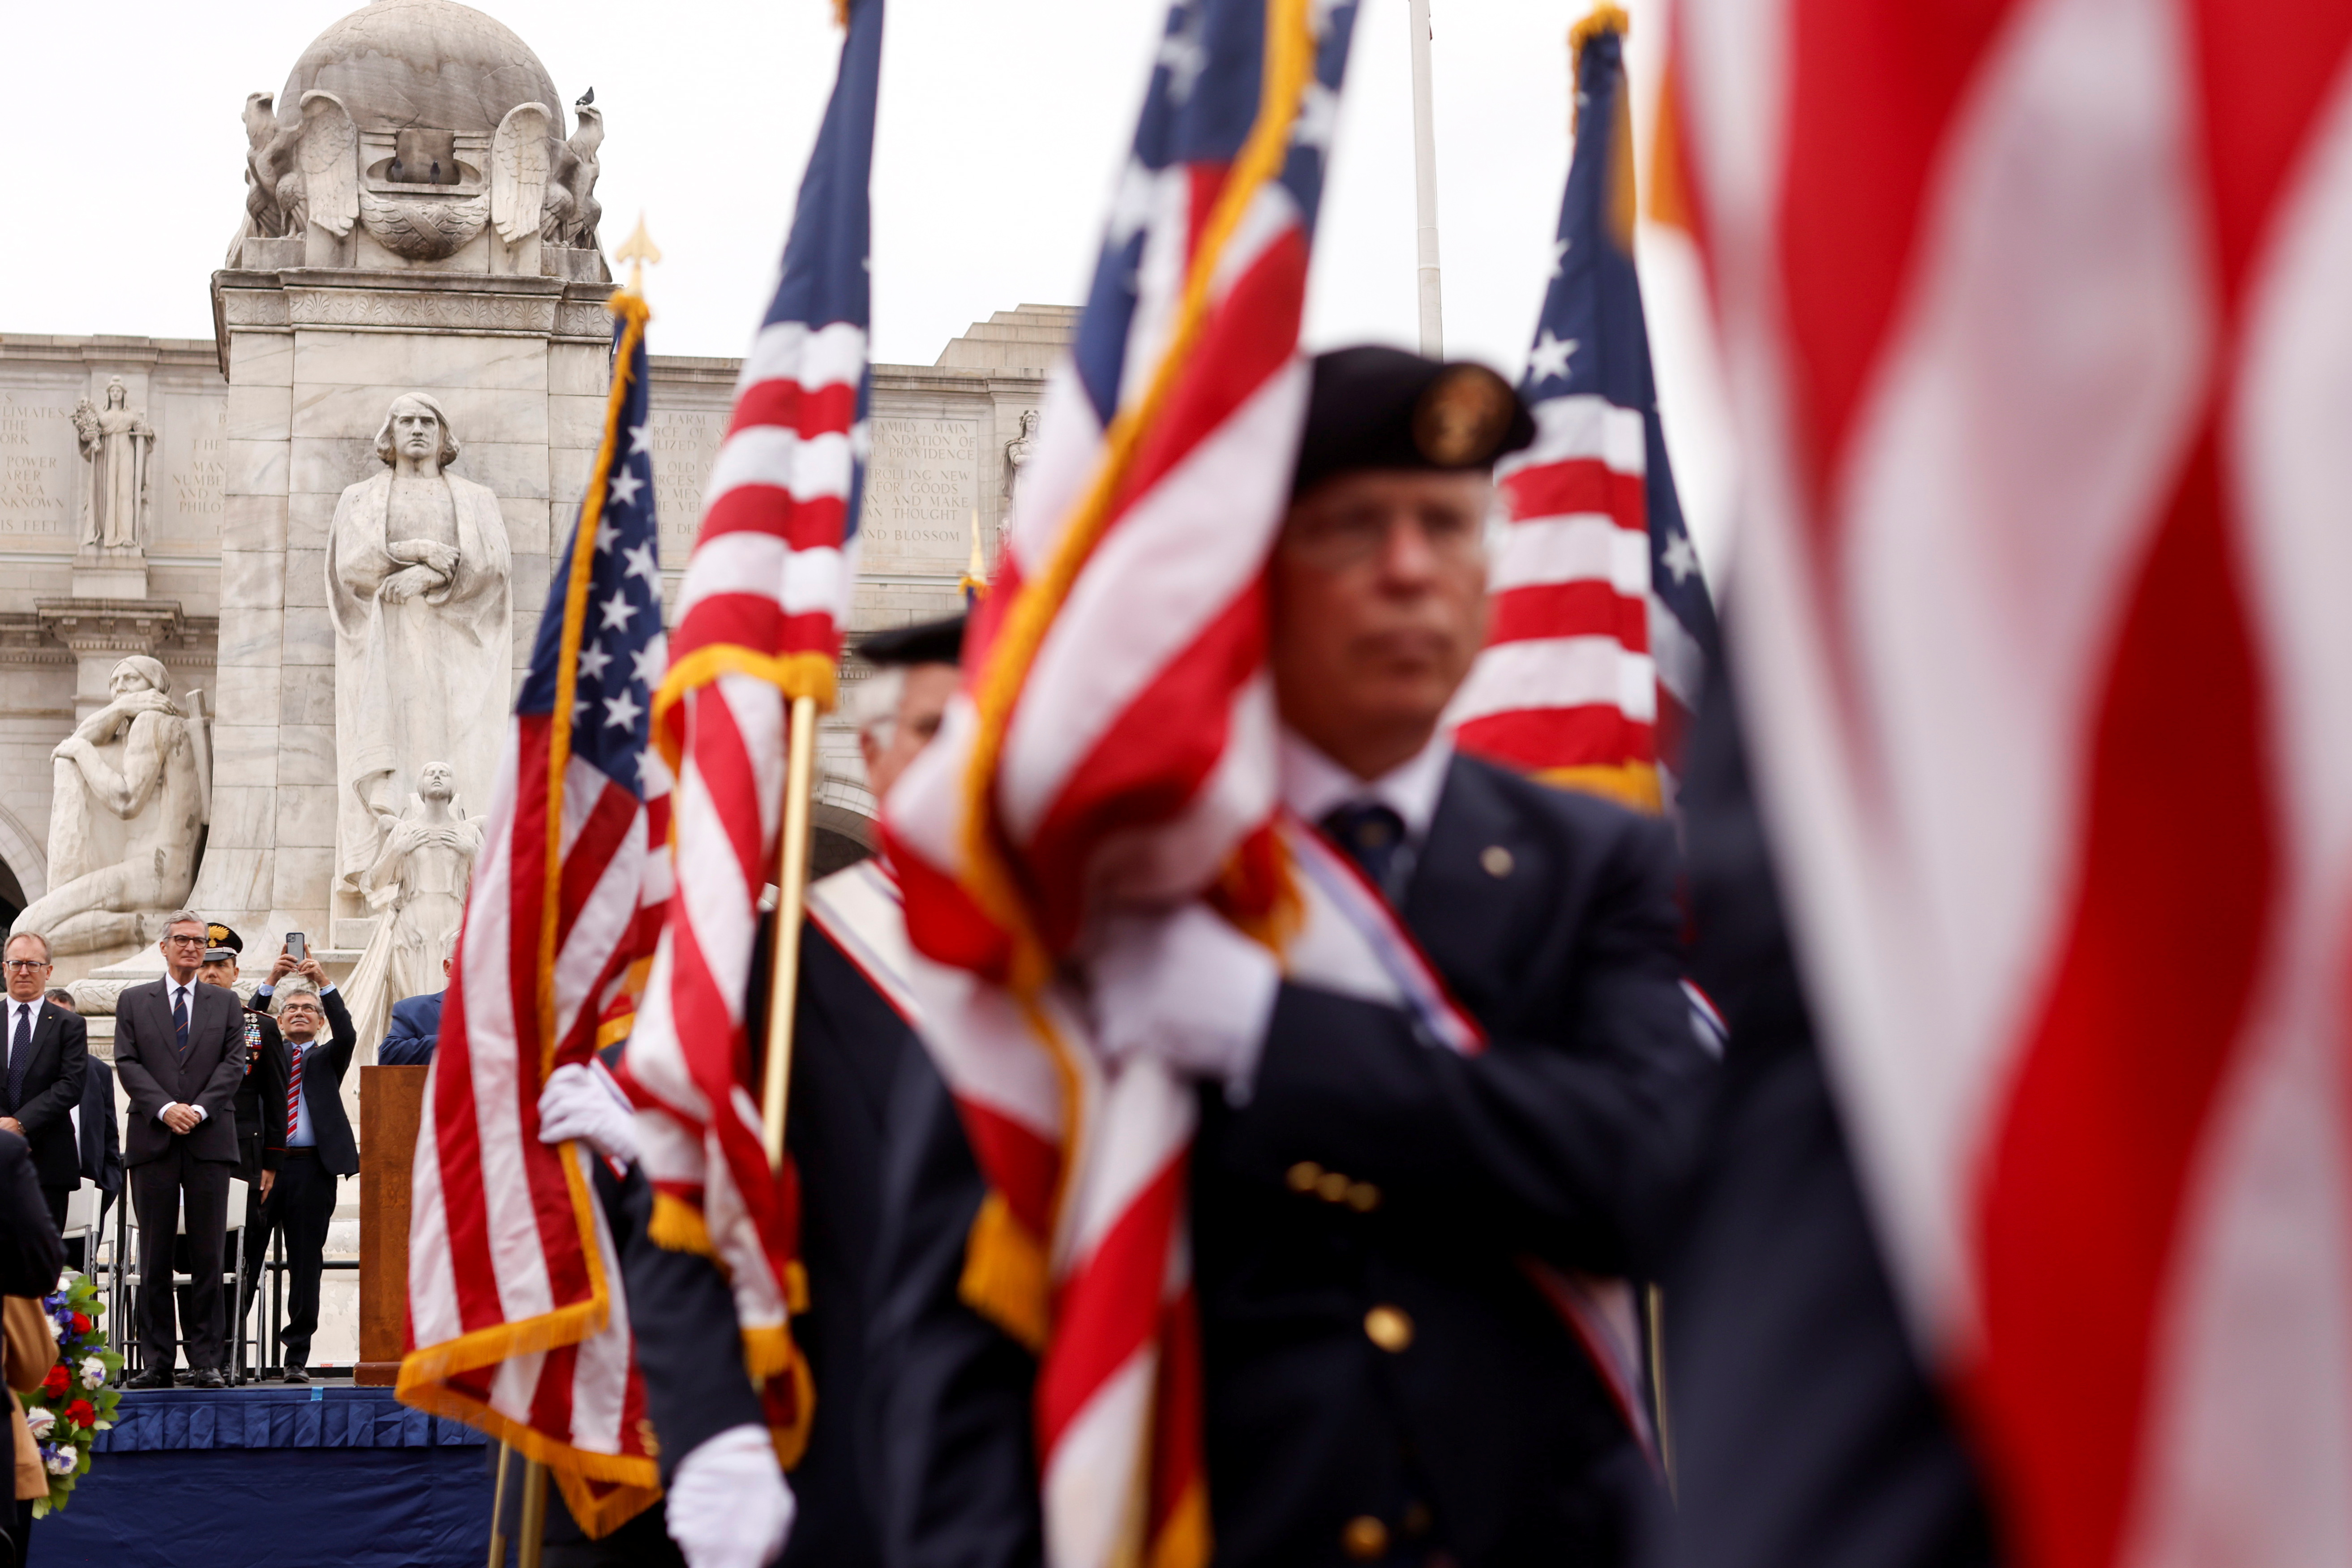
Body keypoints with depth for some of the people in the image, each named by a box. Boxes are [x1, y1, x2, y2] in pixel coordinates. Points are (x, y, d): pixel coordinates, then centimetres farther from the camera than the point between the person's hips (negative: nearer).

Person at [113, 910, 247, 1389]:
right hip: (153, 1140, 0)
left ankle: (206, 1361, 1)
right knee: (154, 1257, 1)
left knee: (208, 1256, -1)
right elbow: (128, 1064, 2)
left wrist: (200, 1108, -11)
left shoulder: (226, 1003, 13)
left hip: (210, 1139, 0)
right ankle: (156, 1362, 4)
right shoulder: (133, 1002, 12)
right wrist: (165, 1108, -12)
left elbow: (234, 1063, 3)